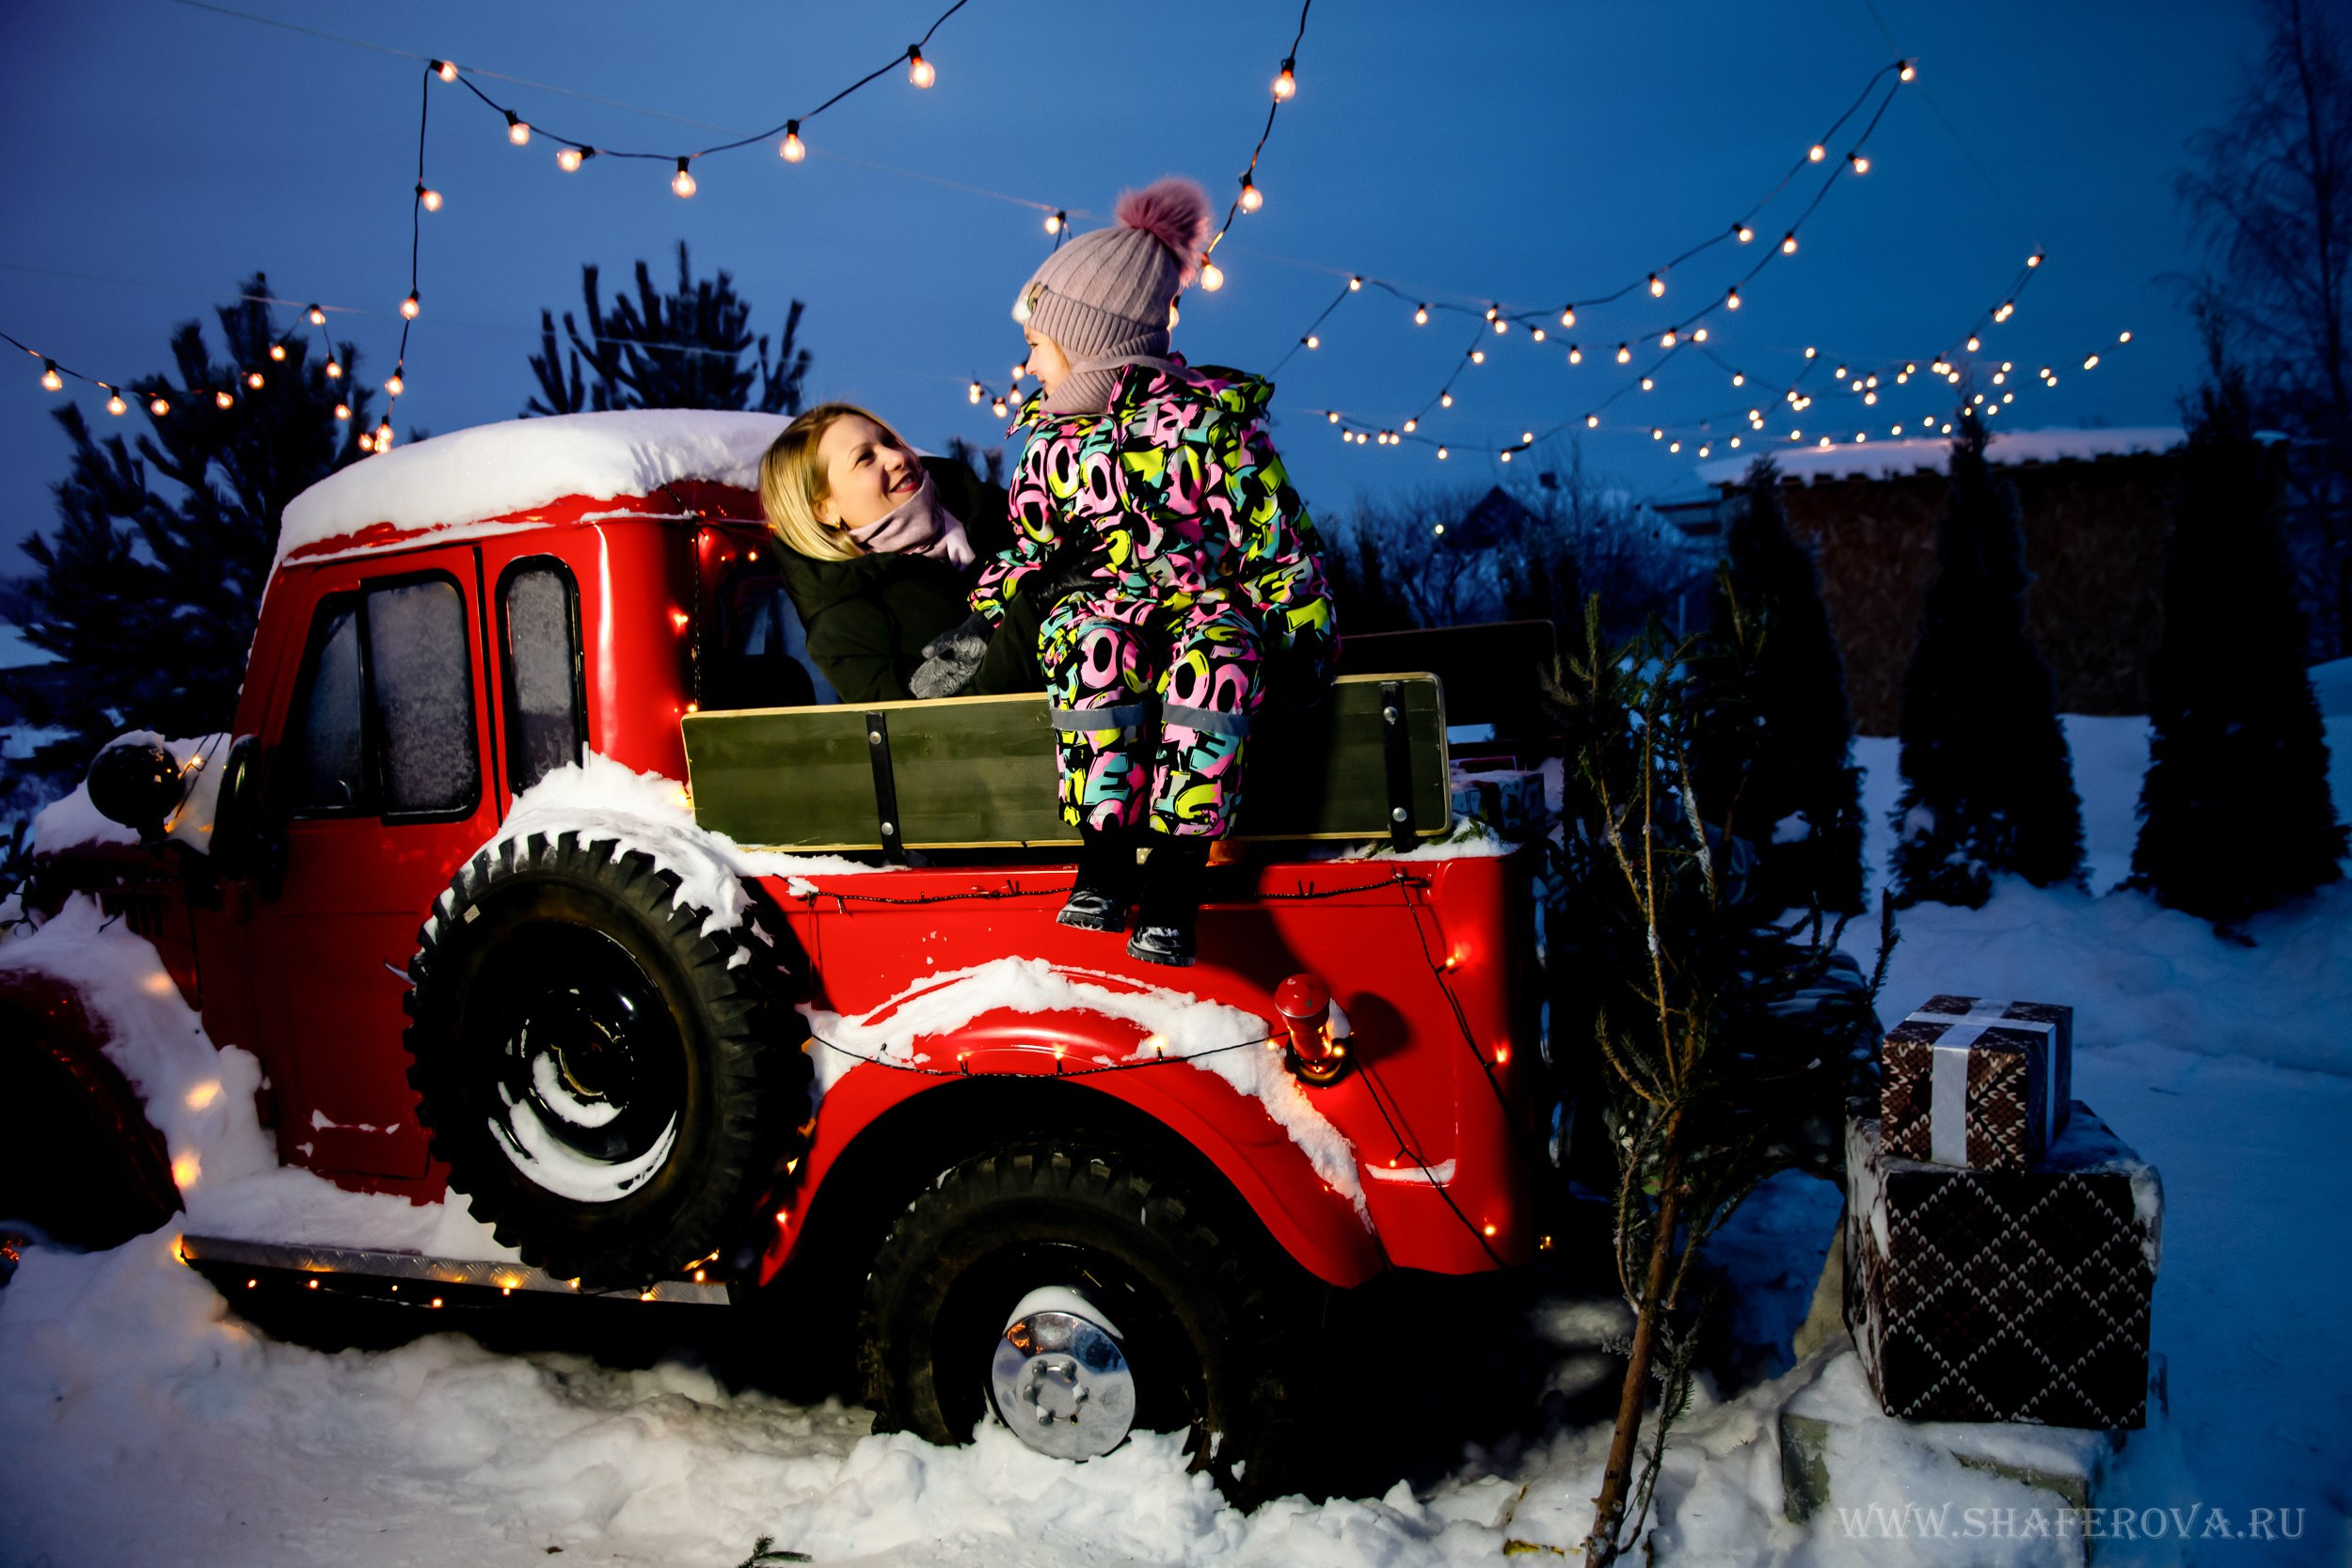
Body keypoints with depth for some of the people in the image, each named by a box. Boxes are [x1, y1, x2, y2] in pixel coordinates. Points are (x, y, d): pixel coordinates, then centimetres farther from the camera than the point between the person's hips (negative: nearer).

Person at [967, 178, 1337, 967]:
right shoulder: (1053, 441, 11)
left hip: (1204, 601, -2)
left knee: (1217, 650, -38)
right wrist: (980, 621, 3)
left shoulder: (1210, 415, -3)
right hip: (1098, 608, 3)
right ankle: (1104, 841, -36)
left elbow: (1274, 532, -2)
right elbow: (1027, 546, 19)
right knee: (1090, 641, -35)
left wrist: (1301, 633, -9)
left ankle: (1178, 866, -40)